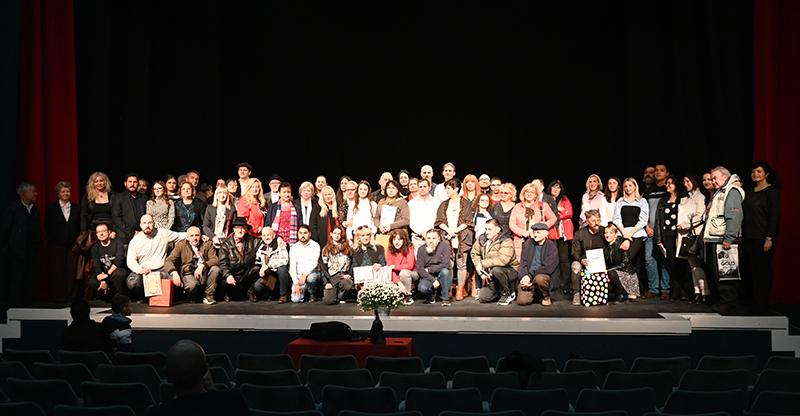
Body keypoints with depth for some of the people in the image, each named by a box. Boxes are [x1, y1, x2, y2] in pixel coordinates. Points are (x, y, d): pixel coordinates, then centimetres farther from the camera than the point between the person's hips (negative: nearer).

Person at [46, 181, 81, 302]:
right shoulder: (51, 208, 6)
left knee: (72, 270, -3)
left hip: (73, 245, 1)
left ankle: (70, 295, 4)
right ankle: (57, 295, 5)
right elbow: (48, 227, 5)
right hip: (57, 245, -1)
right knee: (57, 270, -1)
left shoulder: (76, 208, 11)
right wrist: (52, 239, -1)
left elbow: (80, 226, 10)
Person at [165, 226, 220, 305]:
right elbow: (168, 261, -6)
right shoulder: (181, 245, 4)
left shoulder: (207, 244, 6)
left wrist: (203, 266, -26)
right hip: (188, 273, -2)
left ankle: (209, 296, -11)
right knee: (192, 284, -36)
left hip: (204, 275, 2)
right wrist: (174, 273, -26)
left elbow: (215, 260, -7)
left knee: (215, 269, -27)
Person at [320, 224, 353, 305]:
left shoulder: (347, 248, 14)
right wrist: (327, 282, -5)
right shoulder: (326, 249, 11)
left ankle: (340, 297, -3)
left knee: (348, 285, -37)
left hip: (344, 275, 1)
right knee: (329, 301, -23)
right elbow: (323, 267, 6)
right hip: (331, 276, -1)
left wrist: (349, 274, -9)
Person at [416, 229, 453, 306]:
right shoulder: (421, 250, -9)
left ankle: (445, 299, -16)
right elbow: (419, 269, -12)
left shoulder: (444, 245, -14)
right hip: (428, 276, 1)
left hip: (442, 276, -1)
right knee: (421, 288, -29)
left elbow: (446, 265, -22)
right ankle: (431, 295, 10)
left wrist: (429, 269, -15)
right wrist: (433, 280, -23)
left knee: (445, 271, -34)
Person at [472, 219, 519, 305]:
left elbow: (503, 259, -36)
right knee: (483, 298, -6)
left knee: (496, 270, -38)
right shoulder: (482, 239, 0)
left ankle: (507, 294, -14)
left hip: (510, 271, -6)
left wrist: (482, 263, -30)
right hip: (491, 275, 6)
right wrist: (481, 272, -5)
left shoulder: (506, 242, -21)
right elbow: (474, 253, 6)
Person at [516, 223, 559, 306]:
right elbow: (523, 263, 6)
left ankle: (546, 297, -6)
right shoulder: (528, 244, 9)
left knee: (539, 278, -39)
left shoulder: (551, 246, -5)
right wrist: (523, 277, -13)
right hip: (527, 278, 3)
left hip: (545, 276, -3)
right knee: (522, 301, -19)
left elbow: (547, 267, -14)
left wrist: (530, 276, -20)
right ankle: (535, 294, 18)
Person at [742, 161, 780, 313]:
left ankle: (761, 306, 3)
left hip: (762, 238, -7)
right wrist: (743, 237, 10)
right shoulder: (750, 192, 15)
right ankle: (751, 302, 13)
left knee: (762, 271, -2)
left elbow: (775, 216, -11)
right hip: (749, 238, 7)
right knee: (749, 270, 7)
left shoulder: (772, 192, -6)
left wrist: (769, 239, -17)